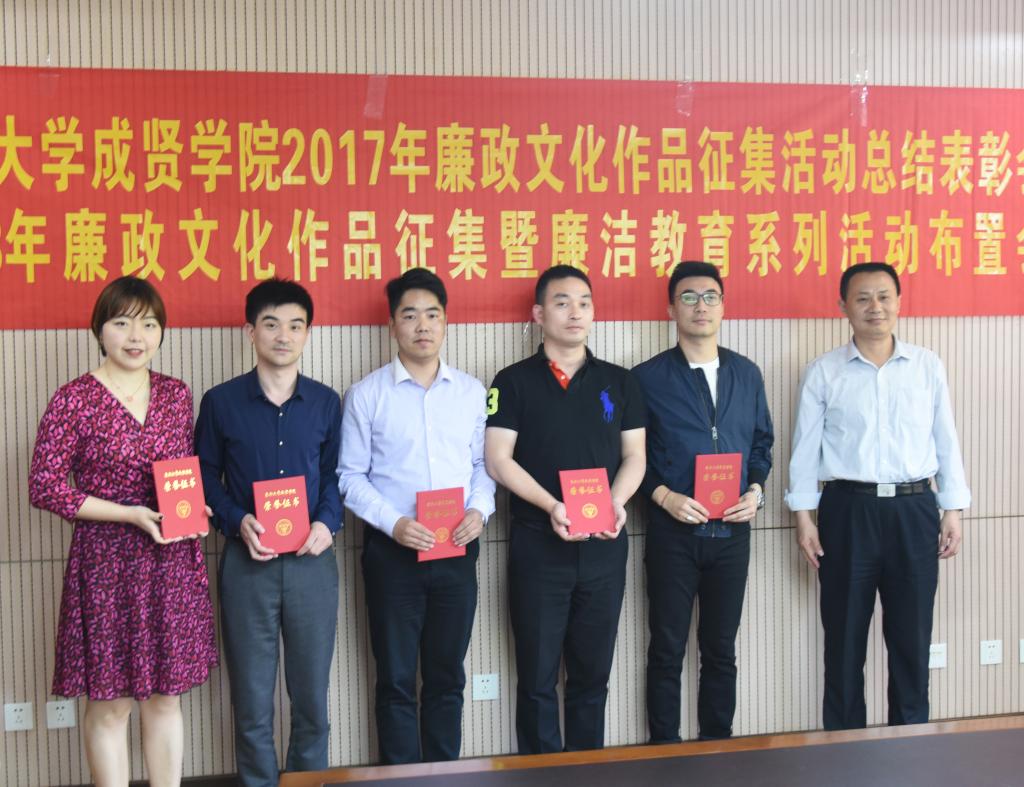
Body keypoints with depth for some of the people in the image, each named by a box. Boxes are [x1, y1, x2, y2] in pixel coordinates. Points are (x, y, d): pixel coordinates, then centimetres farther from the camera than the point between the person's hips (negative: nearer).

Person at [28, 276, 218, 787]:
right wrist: (130, 514, -16)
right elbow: (44, 486, -10)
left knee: (165, 697, 13)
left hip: (173, 562, 4)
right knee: (110, 702, 5)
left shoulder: (177, 394, 7)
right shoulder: (74, 400, -7)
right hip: (106, 562, -4)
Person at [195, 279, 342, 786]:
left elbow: (336, 475, 10)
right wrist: (238, 521, -13)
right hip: (246, 561, -1)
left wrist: (327, 523, -8)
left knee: (312, 695, 9)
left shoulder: (326, 402, 5)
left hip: (312, 561, 1)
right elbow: (204, 477, 3)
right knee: (252, 698, 6)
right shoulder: (220, 402, 1)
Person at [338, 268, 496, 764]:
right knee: (397, 679, 6)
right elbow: (351, 476, -4)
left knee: (447, 676, 12)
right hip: (392, 552, -3)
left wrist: (480, 510, -9)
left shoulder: (471, 392, 7)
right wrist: (393, 523, -16)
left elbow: (484, 463, 10)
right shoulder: (366, 394, -2)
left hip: (457, 552, 3)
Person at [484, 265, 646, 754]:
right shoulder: (514, 382, 0)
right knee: (538, 676, 5)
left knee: (592, 672, 10)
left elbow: (634, 456, 8)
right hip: (537, 545, -2)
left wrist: (616, 502, -12)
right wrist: (552, 506, -18)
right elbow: (498, 459, -6)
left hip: (603, 547, 3)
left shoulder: (618, 383, 9)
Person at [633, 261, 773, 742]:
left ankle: (719, 743, 25)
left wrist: (756, 491, -1)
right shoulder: (648, 378, -3)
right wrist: (664, 496, -15)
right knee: (667, 649, 5)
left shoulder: (747, 374, 9)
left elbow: (762, 442, 15)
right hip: (673, 530, -3)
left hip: (731, 530, 3)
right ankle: (664, 748, 17)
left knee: (721, 648, 13)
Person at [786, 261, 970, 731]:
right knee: (845, 635, 7)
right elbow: (805, 449, 2)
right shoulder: (823, 372, 1)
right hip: (849, 511, -1)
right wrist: (803, 516, -3)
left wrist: (953, 511, 4)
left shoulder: (928, 366, 6)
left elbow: (946, 442, 8)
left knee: (911, 634, 8)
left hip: (914, 510, 1)